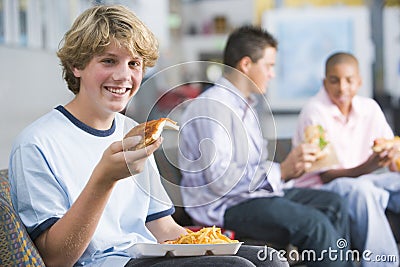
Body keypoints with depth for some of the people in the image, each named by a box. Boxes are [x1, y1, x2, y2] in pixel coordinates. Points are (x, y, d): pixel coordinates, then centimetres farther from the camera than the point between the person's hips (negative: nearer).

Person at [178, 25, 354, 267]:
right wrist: (280, 171, -23)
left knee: (334, 206, 4)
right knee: (313, 223, -24)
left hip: (257, 192, 10)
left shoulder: (246, 106, 17)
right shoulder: (212, 106, -16)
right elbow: (219, 178, -25)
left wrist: (292, 166, 1)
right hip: (226, 206, -10)